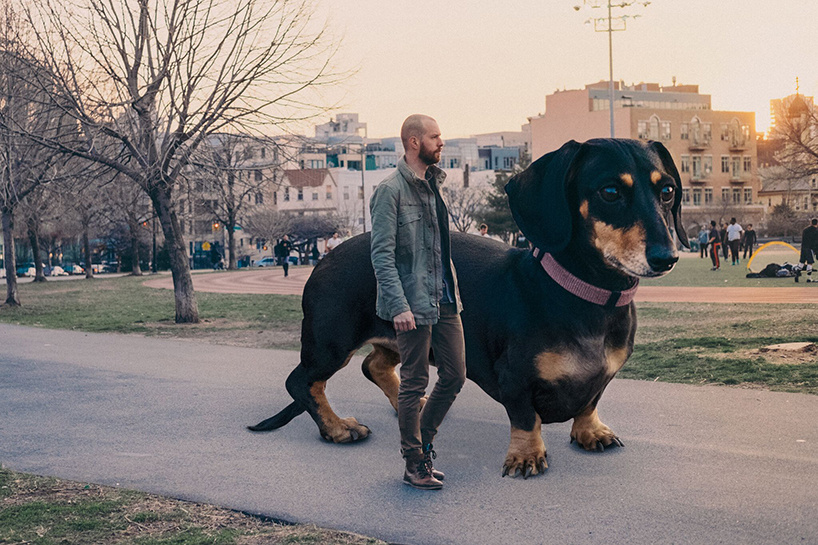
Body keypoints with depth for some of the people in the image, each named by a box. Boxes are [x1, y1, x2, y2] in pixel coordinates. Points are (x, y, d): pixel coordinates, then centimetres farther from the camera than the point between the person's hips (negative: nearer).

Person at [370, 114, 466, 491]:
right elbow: (382, 255, -16)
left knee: (455, 376, 10)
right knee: (414, 384, 1)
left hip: (445, 301, 8)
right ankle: (415, 465, 13)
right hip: (414, 305, -8)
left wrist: (452, 291, 17)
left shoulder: (433, 185, 14)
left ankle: (421, 442, 27)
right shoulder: (391, 191, -11)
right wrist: (399, 305, -23)